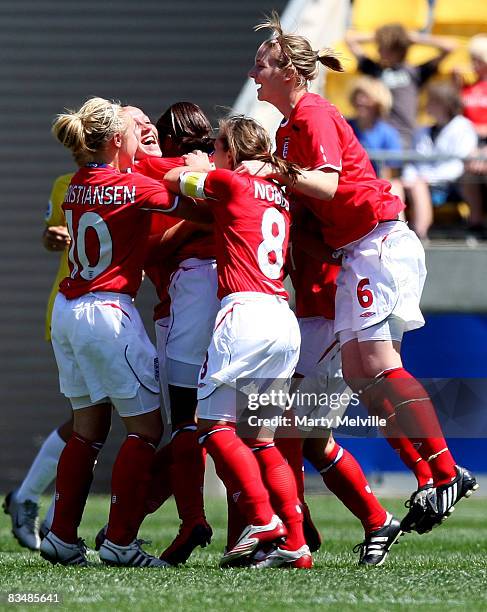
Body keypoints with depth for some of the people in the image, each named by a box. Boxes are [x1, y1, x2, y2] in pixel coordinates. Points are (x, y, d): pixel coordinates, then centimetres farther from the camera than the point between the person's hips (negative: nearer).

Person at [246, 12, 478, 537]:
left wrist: (278, 172, -33)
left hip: (380, 239, -10)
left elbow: (326, 184, -24)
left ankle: (447, 474, -18)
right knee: (358, 372, 0)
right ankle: (429, 479, -1)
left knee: (377, 362, -18)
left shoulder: (314, 115, -11)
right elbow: (292, 191, 20)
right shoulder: (287, 129, 17)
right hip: (353, 252, 10)